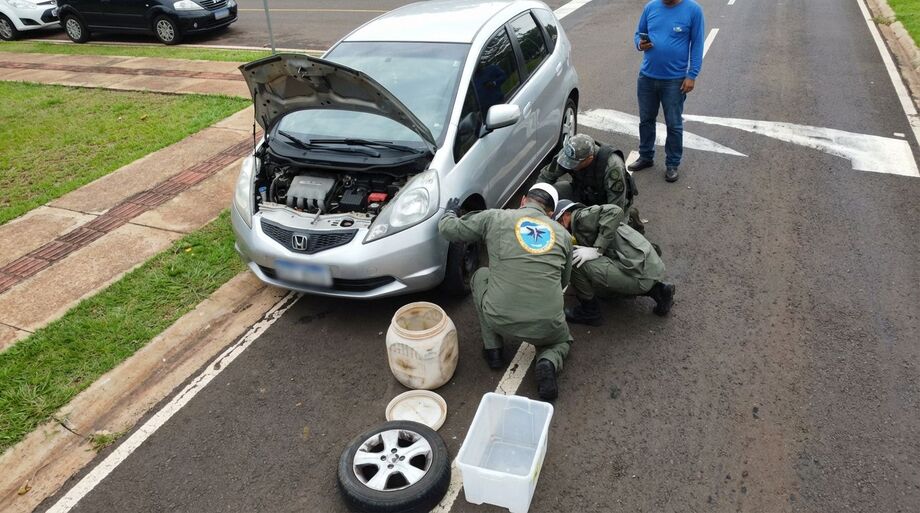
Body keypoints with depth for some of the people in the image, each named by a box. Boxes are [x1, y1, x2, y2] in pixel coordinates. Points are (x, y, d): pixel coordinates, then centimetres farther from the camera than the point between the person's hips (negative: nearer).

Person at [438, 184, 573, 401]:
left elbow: (448, 229, 12)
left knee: (481, 276, 28)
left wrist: (450, 212, 34)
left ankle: (492, 349, 27)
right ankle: (548, 363, 2)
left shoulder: (495, 218, 3)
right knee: (562, 341, 38)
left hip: (501, 321, -1)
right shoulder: (562, 234, 11)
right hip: (546, 328, 2)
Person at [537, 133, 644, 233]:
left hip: (606, 202, -4)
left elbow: (616, 205, -31)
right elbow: (546, 175, -9)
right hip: (584, 194, 4)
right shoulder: (569, 154, -23)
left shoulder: (612, 165, -37)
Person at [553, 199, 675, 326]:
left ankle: (589, 311, 5)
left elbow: (615, 212, -23)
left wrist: (597, 250, -20)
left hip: (640, 273, -10)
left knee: (574, 260, -14)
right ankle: (656, 290, 20)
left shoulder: (582, 216, -4)